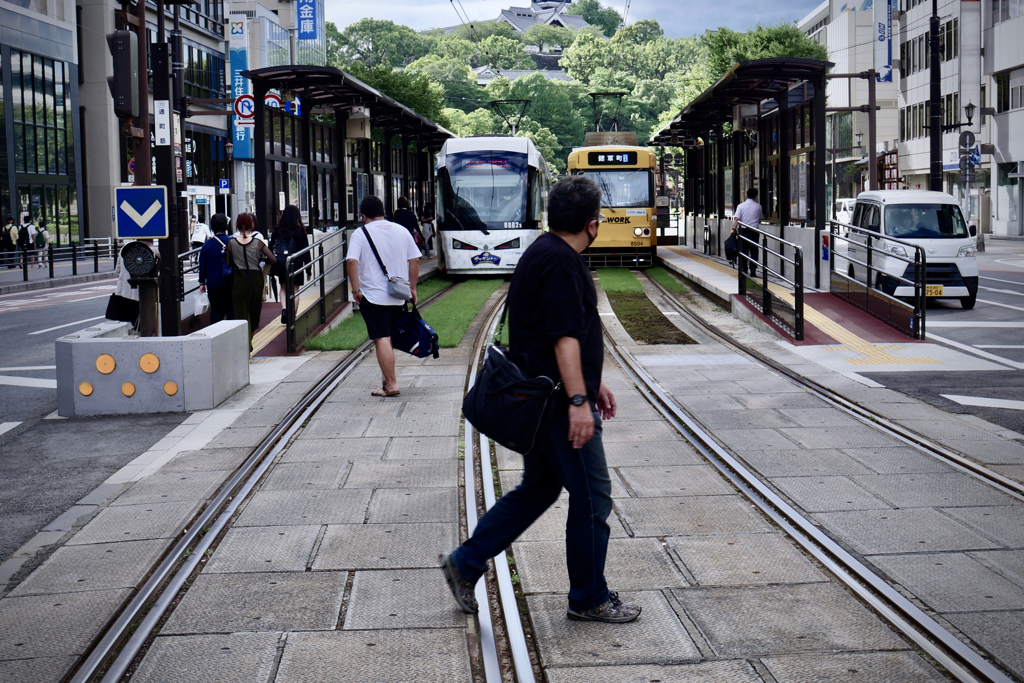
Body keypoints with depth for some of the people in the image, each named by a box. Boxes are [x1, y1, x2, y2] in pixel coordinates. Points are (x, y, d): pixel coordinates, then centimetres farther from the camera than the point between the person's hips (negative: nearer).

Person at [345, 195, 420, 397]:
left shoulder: (360, 234, -6)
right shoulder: (402, 231, 7)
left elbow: (351, 261, -18)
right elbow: (414, 260, 7)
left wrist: (356, 289, -12)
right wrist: (412, 288, 15)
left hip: (373, 295, -5)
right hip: (398, 297, 5)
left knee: (381, 340, -6)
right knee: (387, 338, 20)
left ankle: (391, 384, -9)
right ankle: (386, 376, 26)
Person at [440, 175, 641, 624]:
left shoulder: (543, 254, 16)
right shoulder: (561, 262, -17)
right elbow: (564, 337, -24)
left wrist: (590, 383, 27)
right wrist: (578, 400, -27)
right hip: (558, 400, -10)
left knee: (538, 488, 18)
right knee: (591, 497, 0)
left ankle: (466, 563, 20)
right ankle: (589, 599, 11)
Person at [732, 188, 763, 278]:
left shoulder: (741, 206, -2)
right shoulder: (758, 206, 2)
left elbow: (737, 219, -10)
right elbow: (760, 220, 11)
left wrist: (734, 229, -9)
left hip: (743, 230, 0)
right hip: (754, 231, 0)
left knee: (743, 251, 8)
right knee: (754, 251, 3)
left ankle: (744, 270, 10)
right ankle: (753, 270, -7)